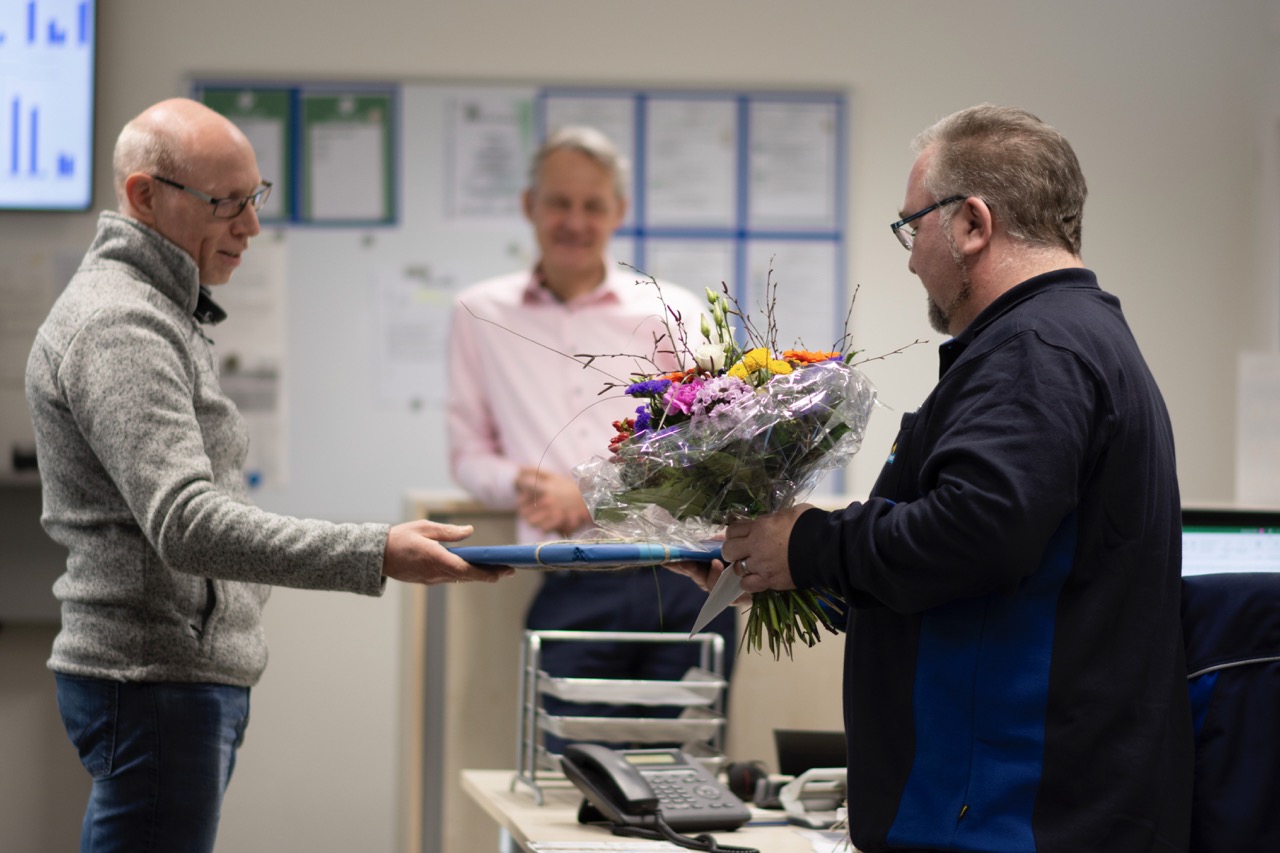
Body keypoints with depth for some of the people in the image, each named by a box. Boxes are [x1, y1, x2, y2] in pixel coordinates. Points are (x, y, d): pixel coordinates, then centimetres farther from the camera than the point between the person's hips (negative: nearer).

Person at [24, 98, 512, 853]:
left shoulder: (157, 310, 19)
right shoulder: (119, 328, -16)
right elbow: (186, 524, -27)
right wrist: (375, 555, -33)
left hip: (193, 674, 11)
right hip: (156, 678, -11)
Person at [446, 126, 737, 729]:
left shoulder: (674, 313, 12)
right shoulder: (481, 316, 17)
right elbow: (469, 453, 19)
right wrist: (520, 484, -3)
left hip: (680, 583, 0)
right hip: (572, 594, 0)